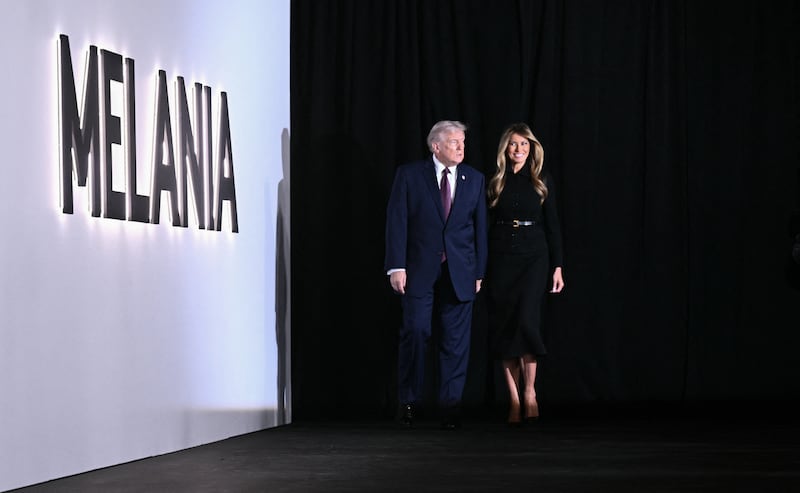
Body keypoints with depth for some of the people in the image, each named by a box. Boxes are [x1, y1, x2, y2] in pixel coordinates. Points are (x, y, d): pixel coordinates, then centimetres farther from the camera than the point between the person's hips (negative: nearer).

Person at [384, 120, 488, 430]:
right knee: (415, 331, -6)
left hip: (460, 273, 2)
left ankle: (451, 408, 8)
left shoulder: (475, 179, 10)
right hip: (419, 270, -2)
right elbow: (397, 221, -2)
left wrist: (479, 271, 7)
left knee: (456, 341, 2)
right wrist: (397, 266, -10)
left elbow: (480, 227, 11)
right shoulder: (409, 175, 1)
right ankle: (408, 402, 8)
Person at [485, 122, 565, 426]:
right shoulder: (495, 182, 6)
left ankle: (530, 391, -5)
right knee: (502, 327, -1)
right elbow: (485, 225, 4)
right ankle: (514, 400, 5)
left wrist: (557, 267, 0)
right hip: (500, 259, 1)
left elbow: (552, 225, 6)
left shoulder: (542, 181, 6)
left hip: (533, 256, -1)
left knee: (526, 320, -17)